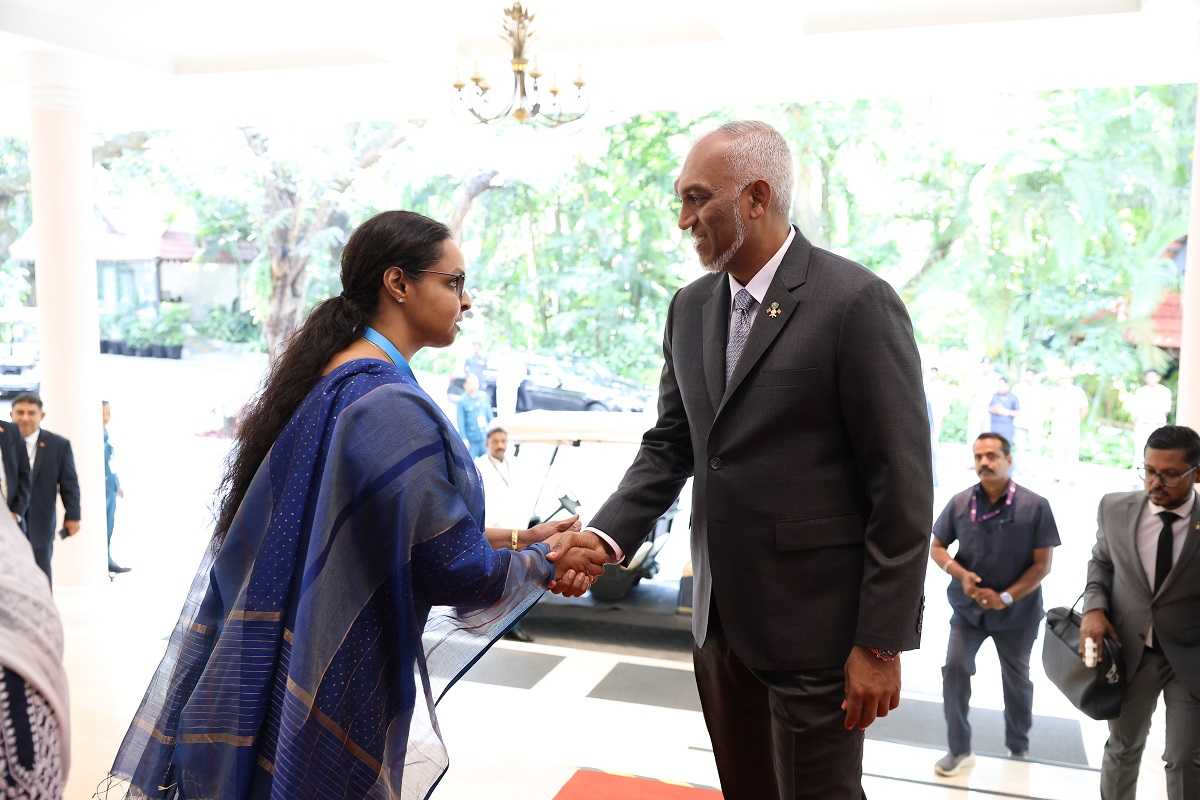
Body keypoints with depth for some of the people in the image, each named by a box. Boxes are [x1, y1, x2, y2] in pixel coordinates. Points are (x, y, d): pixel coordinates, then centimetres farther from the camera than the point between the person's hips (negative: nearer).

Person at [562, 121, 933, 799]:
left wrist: (882, 643, -14)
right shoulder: (691, 308, 6)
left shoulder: (857, 304, -15)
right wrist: (606, 537, -8)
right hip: (722, 617, 6)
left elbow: (902, 486, -15)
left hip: (813, 626, -6)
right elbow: (670, 446, 8)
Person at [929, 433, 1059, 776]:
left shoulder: (1035, 506, -13)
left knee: (1017, 679, 17)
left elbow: (1043, 564, -11)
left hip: (1017, 612, -1)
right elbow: (937, 547, 3)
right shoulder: (960, 503, -6)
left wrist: (1006, 597, -18)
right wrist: (960, 574, -16)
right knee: (954, 669, -9)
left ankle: (1019, 748, 38)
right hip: (968, 607, 1)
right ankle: (959, 750, 6)